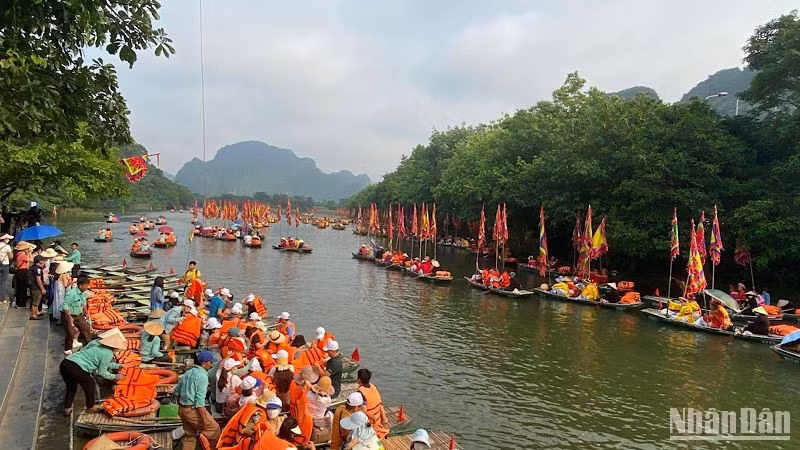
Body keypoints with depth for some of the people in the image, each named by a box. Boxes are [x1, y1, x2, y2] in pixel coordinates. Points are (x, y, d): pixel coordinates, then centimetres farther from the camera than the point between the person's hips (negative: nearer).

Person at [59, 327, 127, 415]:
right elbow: (102, 372, 6)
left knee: (71, 387, 30)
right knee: (90, 383, 19)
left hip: (64, 363, 7)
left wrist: (118, 366, 41)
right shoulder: (108, 354, -5)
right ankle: (91, 407, 35)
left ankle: (67, 408, 40)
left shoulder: (96, 342, 18)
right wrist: (115, 377, 22)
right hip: (76, 368, -7)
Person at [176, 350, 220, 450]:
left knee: (190, 436, 19)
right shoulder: (202, 375, -16)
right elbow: (200, 399, -21)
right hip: (193, 410, -9)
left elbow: (177, 391, 15)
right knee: (214, 429, 6)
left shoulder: (187, 373, 10)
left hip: (182, 409, 9)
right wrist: (205, 419, -19)